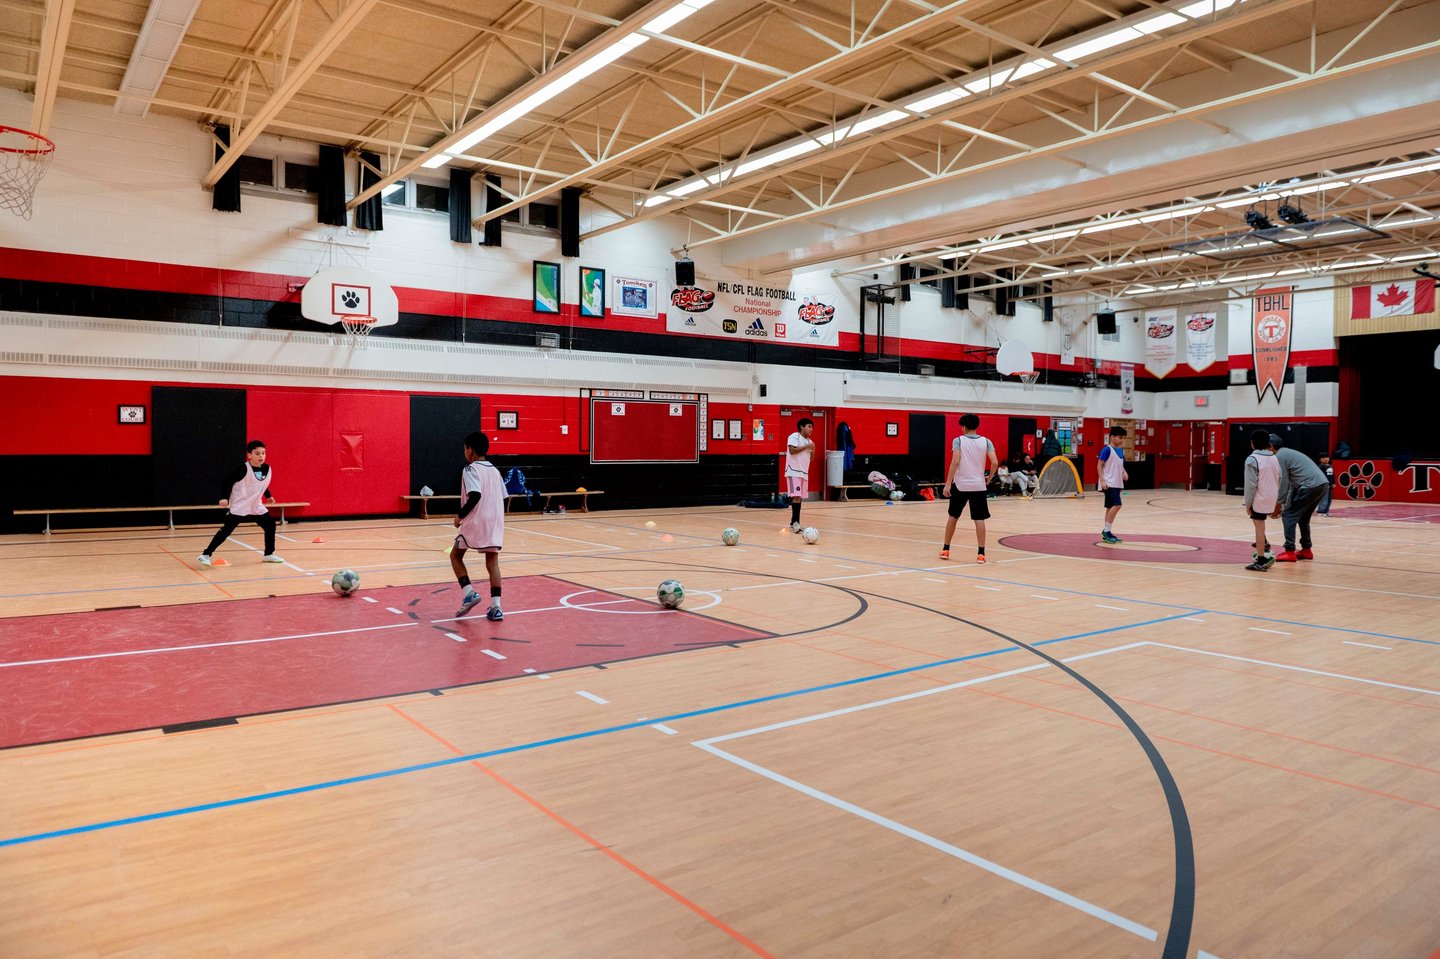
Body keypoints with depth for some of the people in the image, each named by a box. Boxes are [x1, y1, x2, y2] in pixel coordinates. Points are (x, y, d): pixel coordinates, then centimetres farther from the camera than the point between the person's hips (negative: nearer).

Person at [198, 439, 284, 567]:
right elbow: (228, 482, -16)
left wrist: (268, 496, 23)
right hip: (239, 507, -7)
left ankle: (268, 554, 21)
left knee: (270, 524, 6)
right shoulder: (243, 469, -20)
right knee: (226, 530, -12)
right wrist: (226, 498, -24)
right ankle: (206, 555, -7)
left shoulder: (267, 469, 0)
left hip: (256, 507, 7)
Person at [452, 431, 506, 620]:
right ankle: (495, 606, -4)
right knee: (492, 562, 5)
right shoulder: (495, 470, 15)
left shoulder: (471, 469, -7)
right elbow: (503, 498, 15)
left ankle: (469, 593, -1)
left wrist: (460, 515, -10)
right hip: (495, 522, 6)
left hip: (475, 522, -6)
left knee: (456, 555, 14)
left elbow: (475, 496, -21)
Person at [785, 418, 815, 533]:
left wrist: (813, 450, 0)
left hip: (804, 472, 8)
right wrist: (806, 446, -16)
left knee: (799, 497, 8)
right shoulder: (794, 436, -7)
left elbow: (811, 458, 19)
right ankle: (795, 522, -17)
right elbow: (792, 450, -20)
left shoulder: (809, 441, 17)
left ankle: (793, 523, 14)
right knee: (796, 496, -15)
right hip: (794, 472, -8)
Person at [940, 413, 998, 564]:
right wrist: (989, 478, 9)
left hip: (960, 485, -1)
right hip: (978, 486, 1)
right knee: (979, 519, 2)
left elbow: (955, 462, -14)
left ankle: (946, 550, 20)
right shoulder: (986, 442, 3)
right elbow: (995, 463, -7)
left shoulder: (958, 440, -3)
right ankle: (980, 553, -4)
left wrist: (948, 483, -12)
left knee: (953, 516, 13)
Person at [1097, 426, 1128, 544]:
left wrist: (1124, 473, 2)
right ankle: (1107, 531, -10)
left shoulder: (1121, 451, 14)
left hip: (1117, 484, 9)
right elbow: (1100, 465, -11)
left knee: (1110, 507, 10)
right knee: (1116, 505, -17)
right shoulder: (1107, 449, -10)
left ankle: (1106, 533, 15)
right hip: (1109, 484, -9)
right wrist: (1102, 481, -18)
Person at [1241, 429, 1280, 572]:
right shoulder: (1274, 458, 10)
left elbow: (1251, 484, -14)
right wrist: (1277, 501, 21)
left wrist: (1248, 504, -8)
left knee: (1259, 528, -3)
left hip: (1259, 499, -7)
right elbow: (1279, 480, 14)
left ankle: (1261, 561, 0)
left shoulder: (1252, 459, -12)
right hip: (1272, 499, 7)